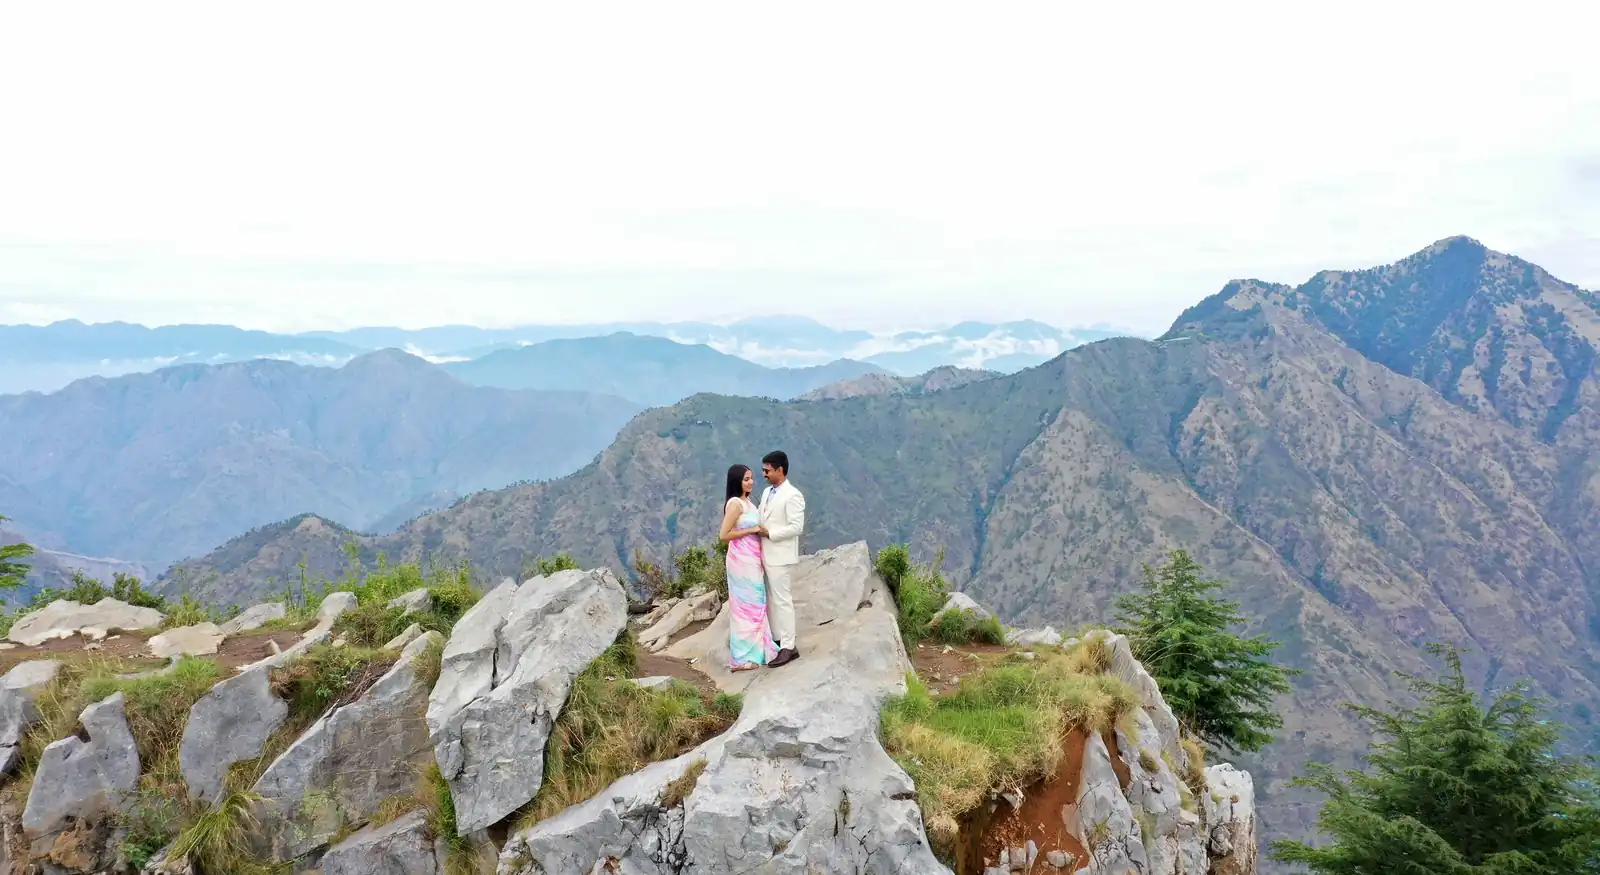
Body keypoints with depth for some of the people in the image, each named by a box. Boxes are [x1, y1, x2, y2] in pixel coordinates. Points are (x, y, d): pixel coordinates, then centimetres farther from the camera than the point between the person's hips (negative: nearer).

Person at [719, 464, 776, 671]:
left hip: (751, 559, 9)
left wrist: (760, 529, 4)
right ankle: (743, 657, 3)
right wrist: (751, 530, -16)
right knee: (746, 604, -3)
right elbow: (725, 535, -19)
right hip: (742, 559, -9)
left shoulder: (747, 502, 11)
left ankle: (752, 650, 24)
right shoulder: (735, 503, -16)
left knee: (753, 604, 14)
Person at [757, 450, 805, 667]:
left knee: (782, 600, -4)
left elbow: (796, 527, -19)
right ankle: (778, 639, 22)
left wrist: (769, 533, -18)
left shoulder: (792, 495, -13)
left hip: (781, 557, -8)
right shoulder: (767, 492, 12)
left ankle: (789, 647, 2)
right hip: (767, 555, 8)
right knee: (771, 599, 13)